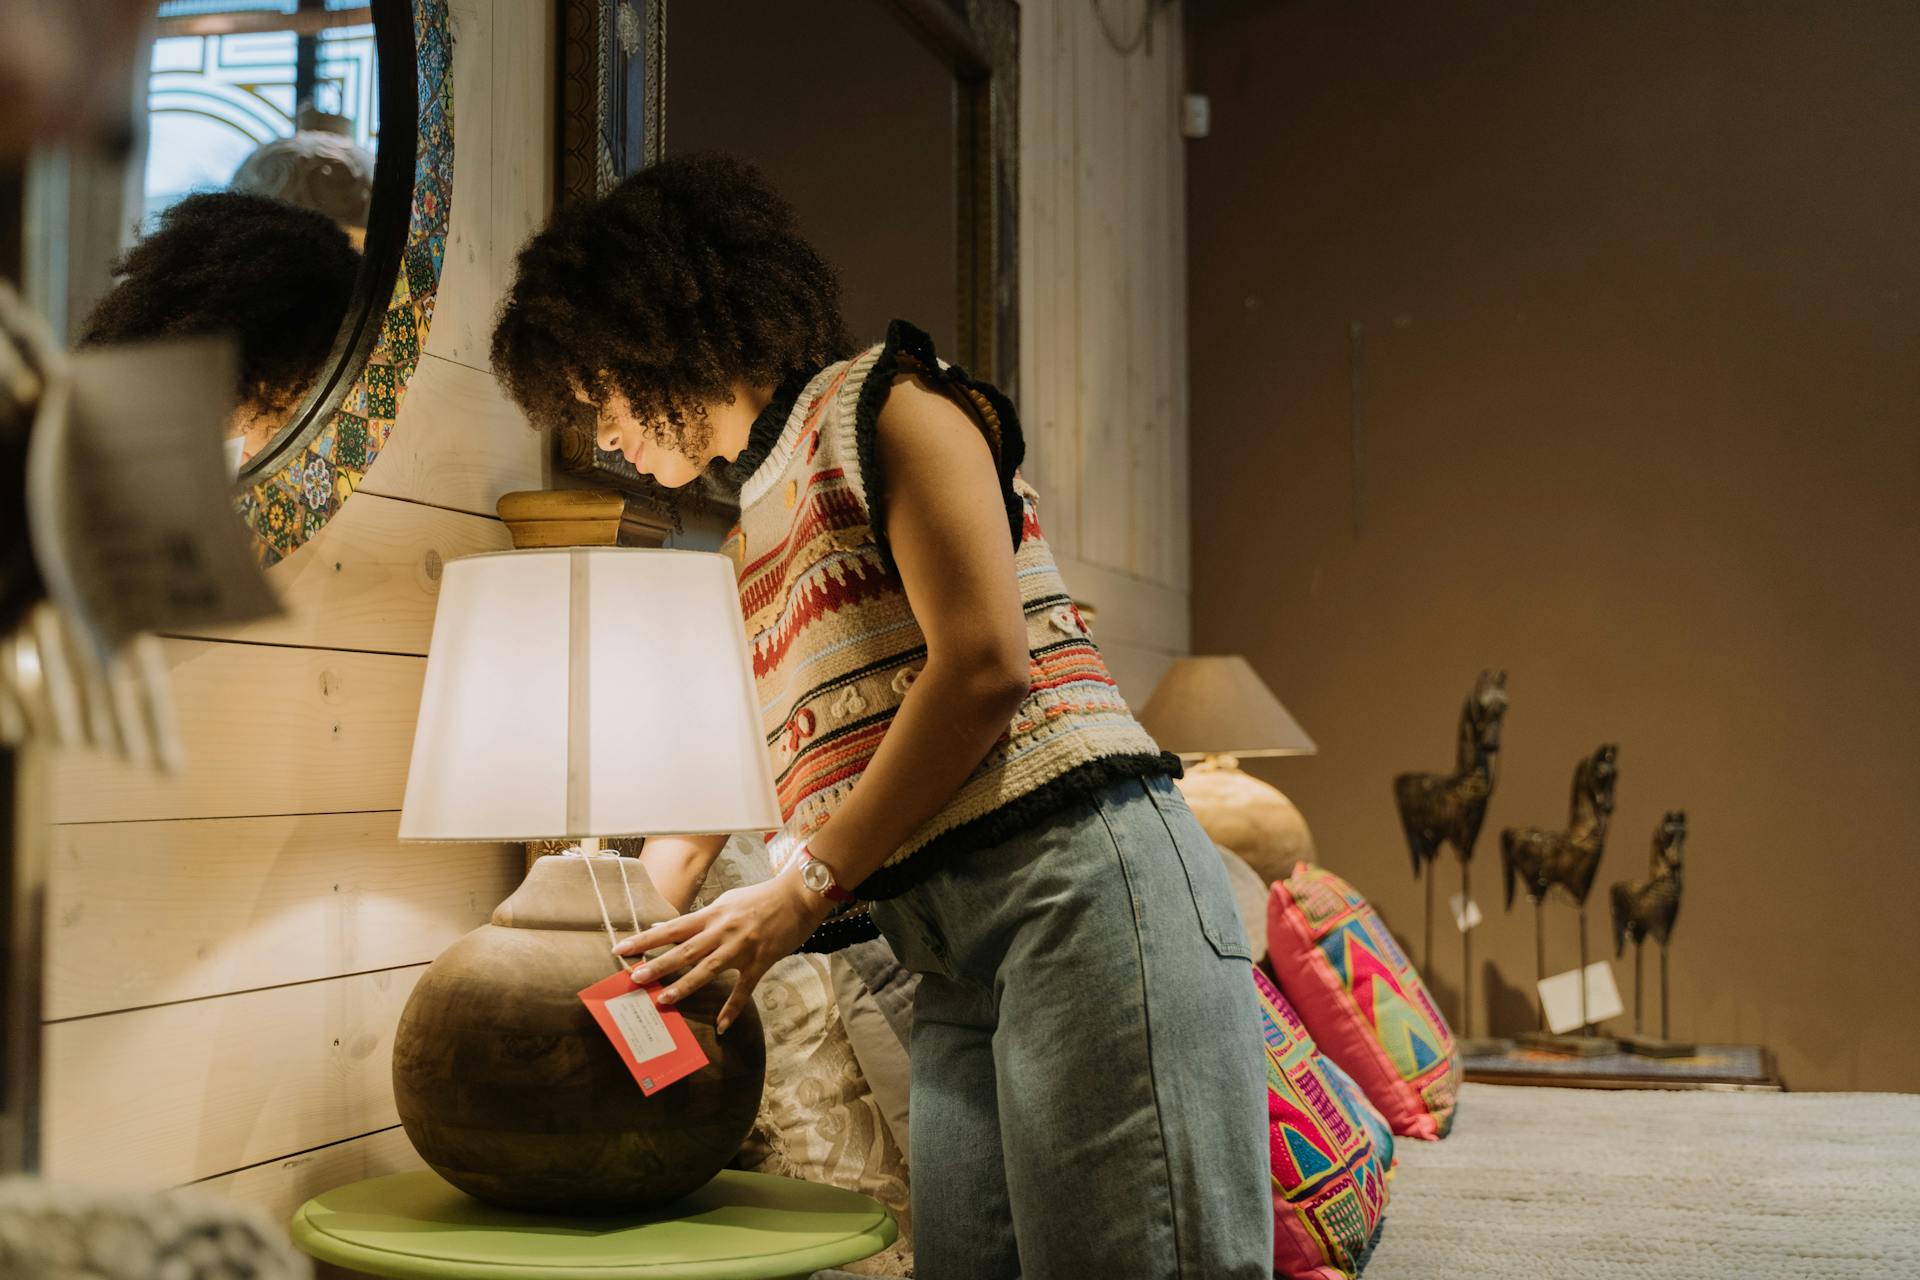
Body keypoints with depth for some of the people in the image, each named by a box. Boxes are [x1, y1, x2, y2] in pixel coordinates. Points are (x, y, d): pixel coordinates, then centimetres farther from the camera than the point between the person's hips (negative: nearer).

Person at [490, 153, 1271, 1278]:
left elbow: (986, 663, -10)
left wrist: (802, 891, -7)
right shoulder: (753, 535, 27)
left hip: (1082, 882, -8)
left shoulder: (880, 400, 3)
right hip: (953, 959, 8)